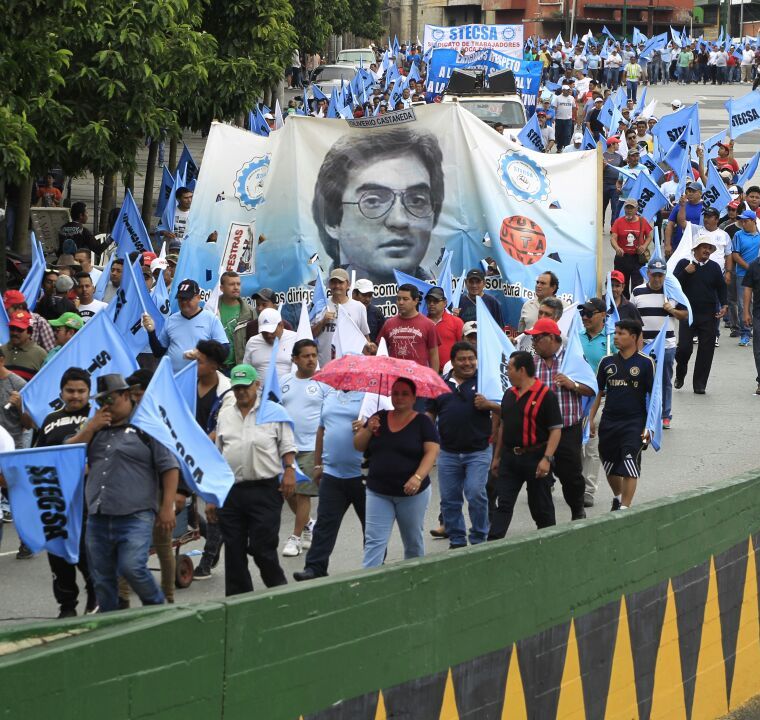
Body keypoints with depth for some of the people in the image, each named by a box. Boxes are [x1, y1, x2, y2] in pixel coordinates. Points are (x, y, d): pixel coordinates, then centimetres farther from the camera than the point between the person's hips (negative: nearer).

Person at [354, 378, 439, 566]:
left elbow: (432, 452, -11)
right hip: (378, 492, 2)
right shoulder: (380, 418, 8)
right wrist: (368, 430, -11)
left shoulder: (422, 422, -3)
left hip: (412, 493, -2)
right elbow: (358, 446, 9)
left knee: (413, 542, 12)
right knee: (374, 541, -8)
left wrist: (418, 477, -24)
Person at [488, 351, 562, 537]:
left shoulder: (545, 396, -10)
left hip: (535, 458, -6)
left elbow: (556, 430, -13)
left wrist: (547, 459, -22)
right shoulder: (509, 395, 12)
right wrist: (497, 457, 19)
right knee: (503, 504, -2)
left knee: (541, 506, 5)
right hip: (510, 457, 6)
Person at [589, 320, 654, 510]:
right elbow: (598, 392, 15)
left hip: (634, 422, -5)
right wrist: (591, 418, 9)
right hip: (609, 421, 5)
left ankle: (625, 507, -12)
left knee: (630, 466, -13)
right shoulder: (607, 362, 7)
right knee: (610, 466, 14)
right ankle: (618, 497, 39)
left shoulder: (645, 363, -4)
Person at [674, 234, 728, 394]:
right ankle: (680, 374, 22)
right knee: (684, 347, -7)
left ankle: (699, 384, 8)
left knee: (706, 350, -1)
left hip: (708, 316, 2)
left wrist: (724, 305, -1)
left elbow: (721, 287, 13)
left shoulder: (714, 267, 7)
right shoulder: (684, 264, 0)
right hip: (688, 314, -2)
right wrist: (686, 272, -17)